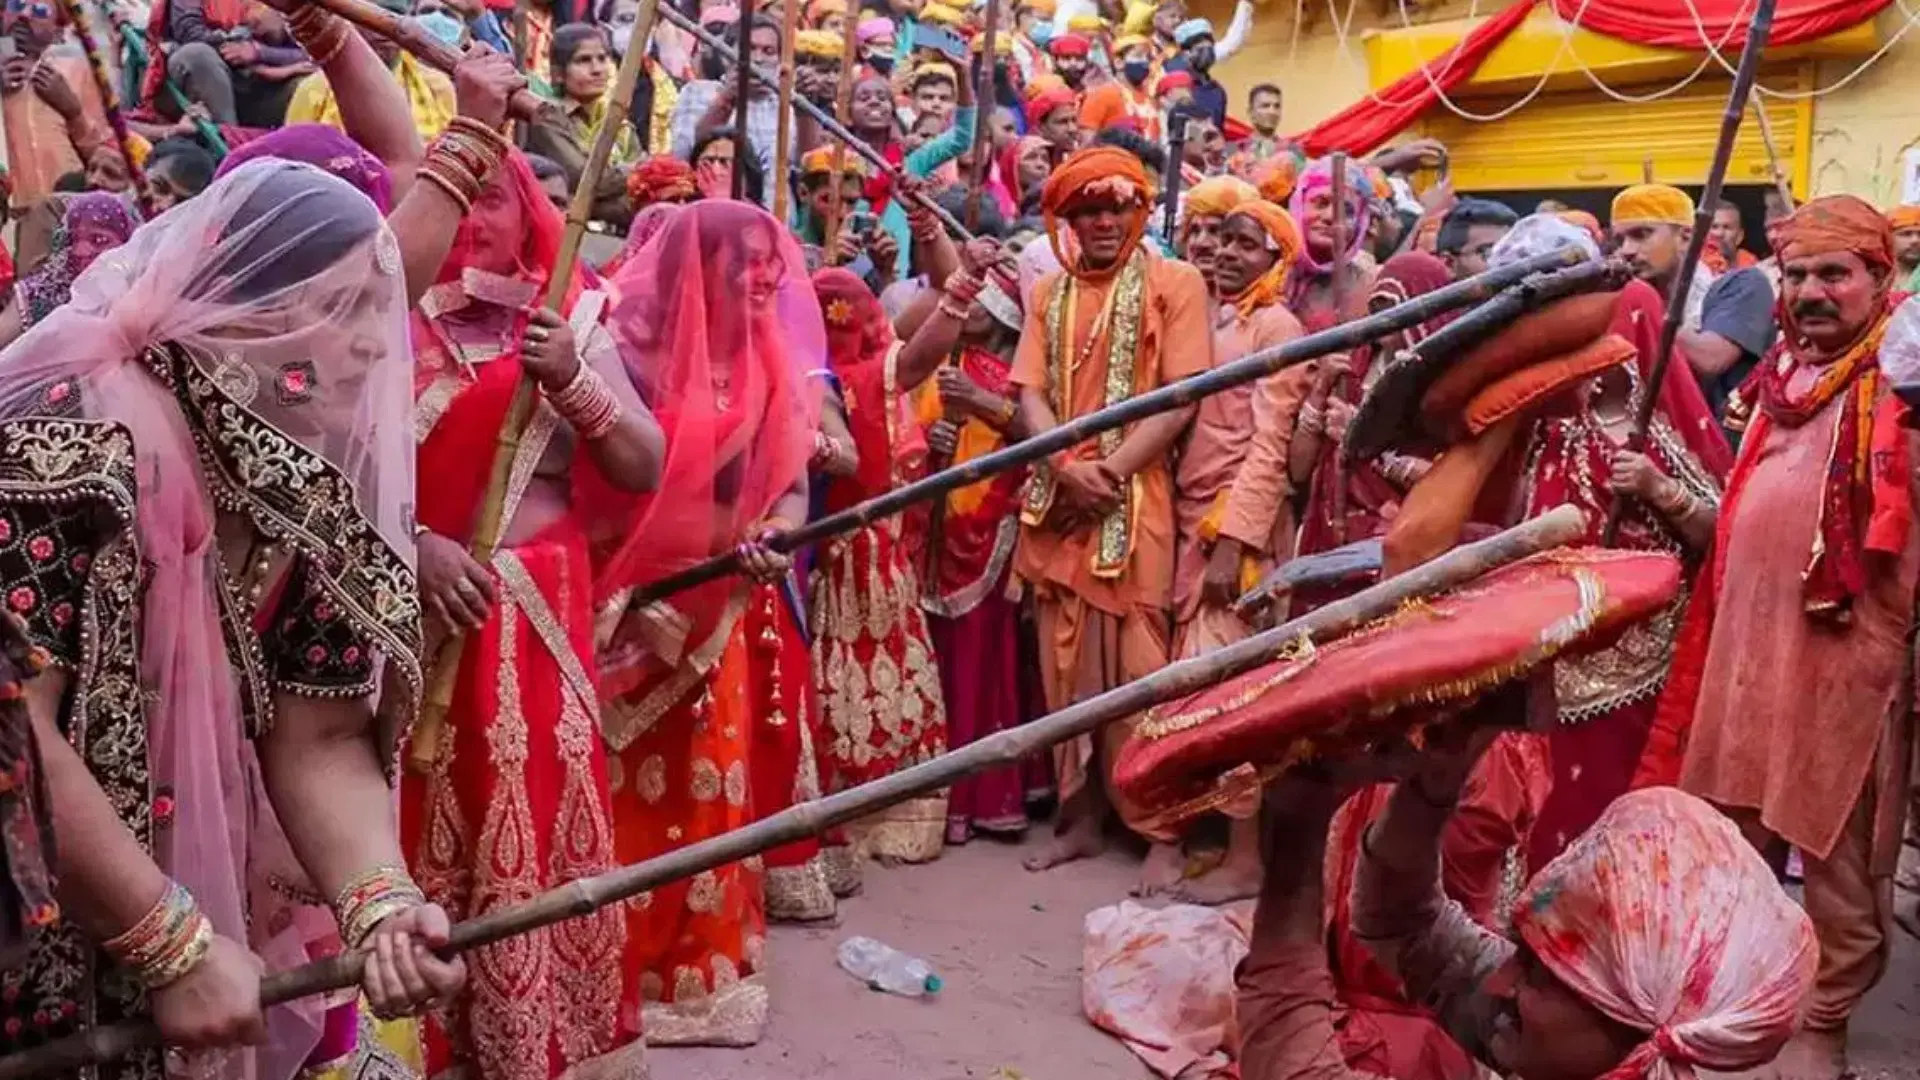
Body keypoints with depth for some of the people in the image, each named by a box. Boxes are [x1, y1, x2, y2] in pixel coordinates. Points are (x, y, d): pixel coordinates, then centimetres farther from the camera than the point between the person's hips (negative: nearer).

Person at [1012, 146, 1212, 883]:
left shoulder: (1175, 283, 1)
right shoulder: (1049, 292, 14)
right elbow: (1031, 394, 5)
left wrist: (1113, 470, -14)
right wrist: (1069, 468, -12)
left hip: (1137, 500, -4)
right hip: (1058, 500, 4)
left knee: (1139, 667, -3)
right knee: (1068, 665, 8)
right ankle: (1081, 816, 18)